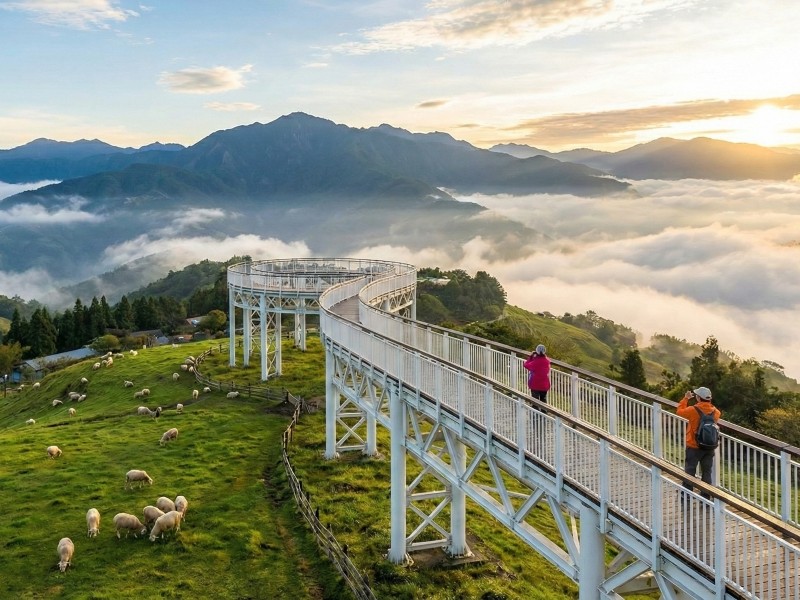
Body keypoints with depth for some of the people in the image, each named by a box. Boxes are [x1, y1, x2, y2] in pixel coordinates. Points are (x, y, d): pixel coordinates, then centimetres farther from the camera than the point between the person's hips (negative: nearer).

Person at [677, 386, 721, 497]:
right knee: (706, 473, 13)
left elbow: (680, 411, -3)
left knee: (689, 472, 6)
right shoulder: (715, 411, -6)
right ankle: (706, 498, 19)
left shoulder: (693, 410, -20)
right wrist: (707, 402, 17)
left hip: (694, 447, -4)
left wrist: (686, 398, 6)